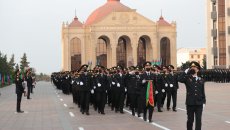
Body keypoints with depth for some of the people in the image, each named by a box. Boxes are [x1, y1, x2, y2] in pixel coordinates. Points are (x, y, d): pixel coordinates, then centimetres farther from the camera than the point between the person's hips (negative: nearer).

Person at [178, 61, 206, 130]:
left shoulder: (201, 80, 9)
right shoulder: (187, 78, 1)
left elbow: (203, 92, 11)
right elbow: (180, 79, -21)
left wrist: (204, 102, 6)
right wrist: (186, 71, -20)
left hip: (199, 103, 2)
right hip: (190, 103, -1)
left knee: (198, 120, -3)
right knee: (190, 120, 8)